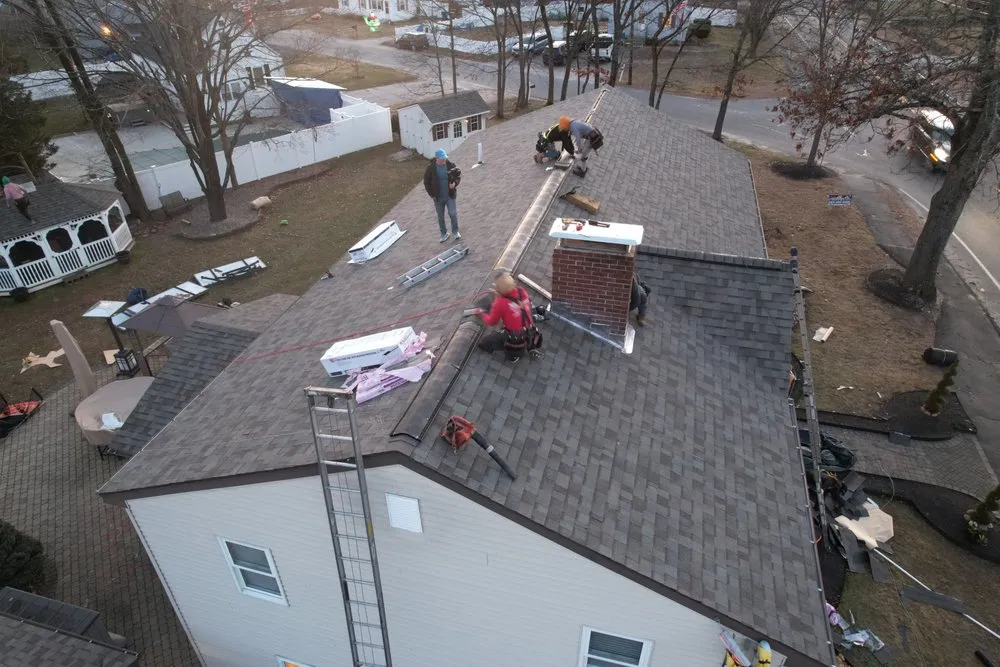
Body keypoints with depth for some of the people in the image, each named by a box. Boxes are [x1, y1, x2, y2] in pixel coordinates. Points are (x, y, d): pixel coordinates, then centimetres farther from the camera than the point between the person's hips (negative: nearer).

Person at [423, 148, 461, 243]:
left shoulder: (451, 165, -9)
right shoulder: (431, 168, -11)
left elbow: (458, 175, 3)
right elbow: (426, 182, -2)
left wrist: (455, 183, -18)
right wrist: (432, 195, -6)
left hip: (450, 195, 0)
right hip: (438, 197, 0)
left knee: (453, 213, -5)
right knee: (440, 217, 12)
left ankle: (455, 232, 18)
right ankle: (444, 234, 30)